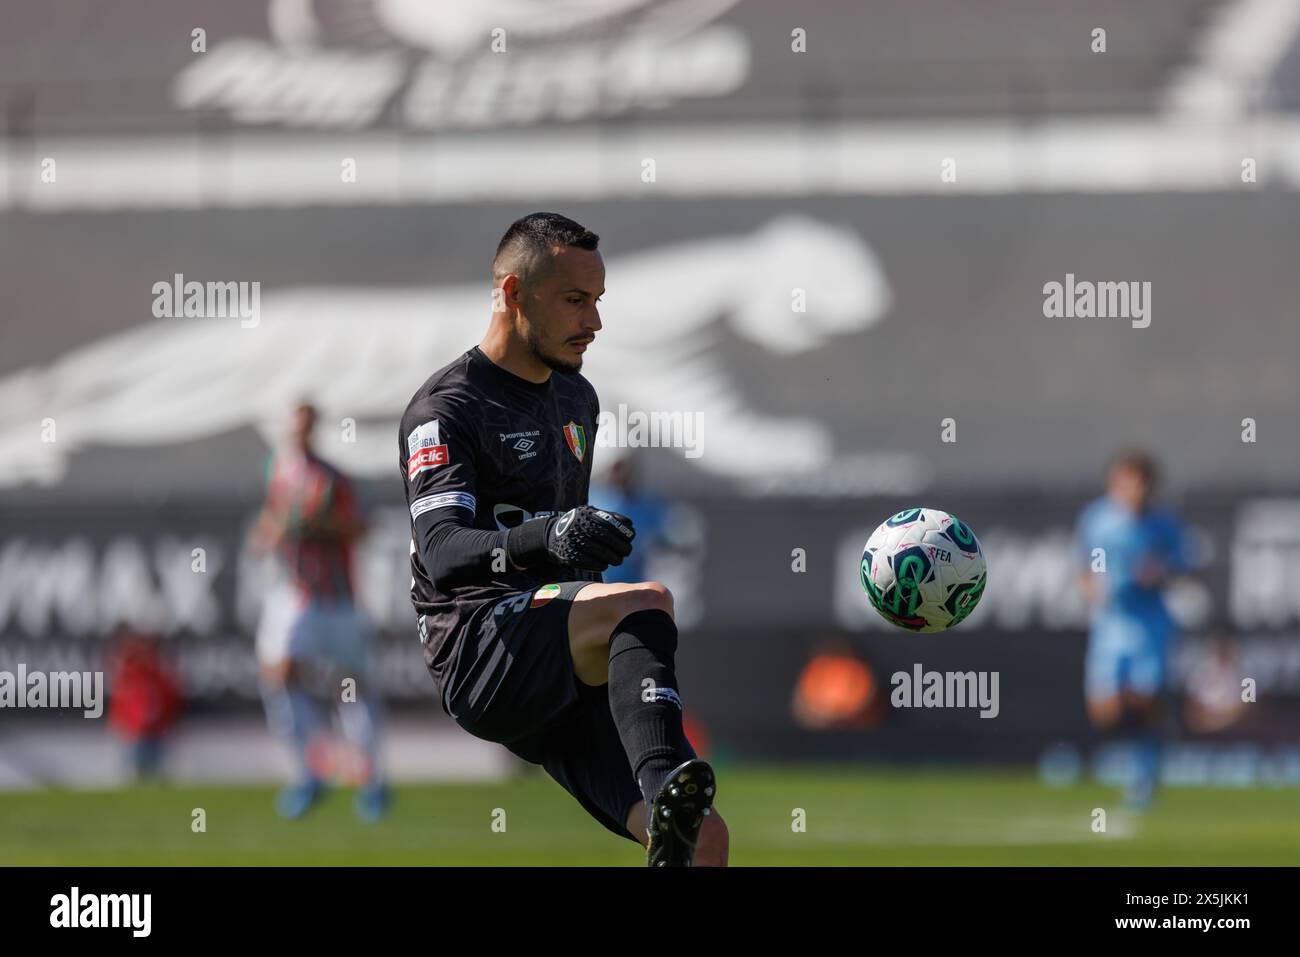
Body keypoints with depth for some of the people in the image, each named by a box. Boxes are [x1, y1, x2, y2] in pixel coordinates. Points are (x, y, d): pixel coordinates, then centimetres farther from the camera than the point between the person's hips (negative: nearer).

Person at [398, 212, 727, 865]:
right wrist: (542, 540, -37)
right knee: (648, 602, -35)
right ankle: (666, 793, -56)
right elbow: (441, 553, -20)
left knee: (706, 838, -12)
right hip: (475, 654, -8)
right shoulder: (445, 407, -3)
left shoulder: (578, 400, 24)